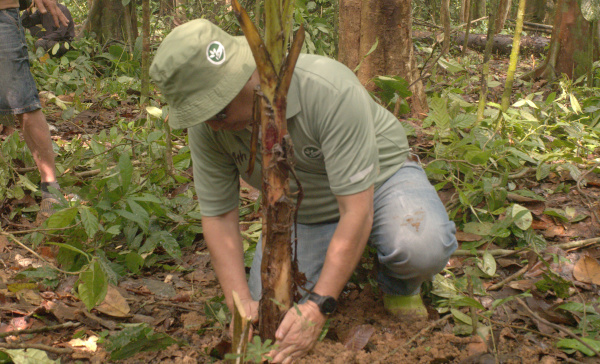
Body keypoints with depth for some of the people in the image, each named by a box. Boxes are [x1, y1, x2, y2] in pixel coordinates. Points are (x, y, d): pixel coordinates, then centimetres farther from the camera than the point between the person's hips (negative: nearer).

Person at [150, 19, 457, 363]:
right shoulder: (207, 123, -21)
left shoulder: (330, 90, -37)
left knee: (423, 246, -35)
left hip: (378, 181, -4)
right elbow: (219, 216, -11)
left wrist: (318, 306, -36)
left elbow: (357, 211, -34)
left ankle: (400, 283, 3)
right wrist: (241, 303, -21)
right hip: (302, 211, 4)